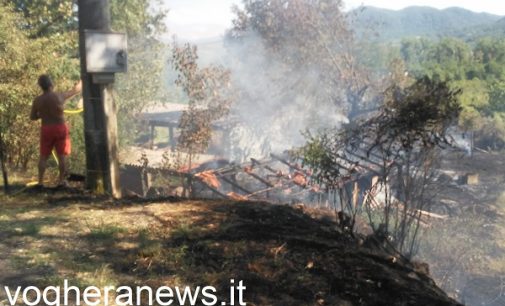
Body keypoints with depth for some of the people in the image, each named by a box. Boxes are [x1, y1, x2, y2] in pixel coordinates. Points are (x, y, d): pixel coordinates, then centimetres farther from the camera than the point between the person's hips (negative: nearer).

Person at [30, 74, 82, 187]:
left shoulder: (37, 100, -4)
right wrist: (81, 83, 23)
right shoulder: (60, 96, -12)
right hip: (60, 128, -2)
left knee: (43, 156, 10)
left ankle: (40, 181, 10)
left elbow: (32, 117, 5)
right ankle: (62, 180, 10)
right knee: (62, 156, 6)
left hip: (46, 129, 2)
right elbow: (75, 90, 4)